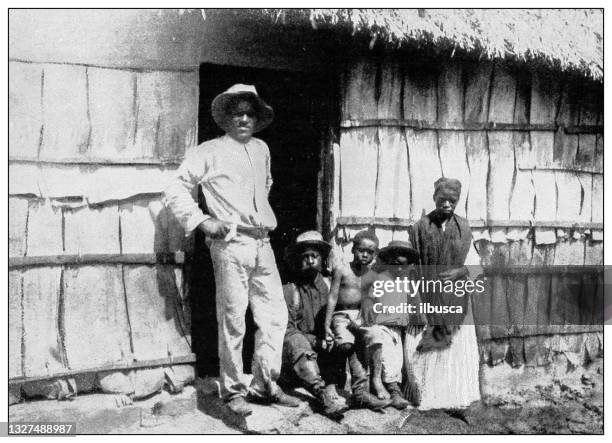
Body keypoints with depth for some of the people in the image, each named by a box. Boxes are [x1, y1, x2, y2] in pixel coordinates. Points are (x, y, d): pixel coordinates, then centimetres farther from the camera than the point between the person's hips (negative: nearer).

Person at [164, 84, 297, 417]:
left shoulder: (262, 149, 17)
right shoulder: (209, 152, -1)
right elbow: (175, 189, -3)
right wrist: (201, 220, -10)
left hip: (262, 243, 6)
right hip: (231, 243, -6)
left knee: (275, 315, 6)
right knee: (233, 319, -3)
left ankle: (264, 386, 18)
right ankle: (233, 392, 10)